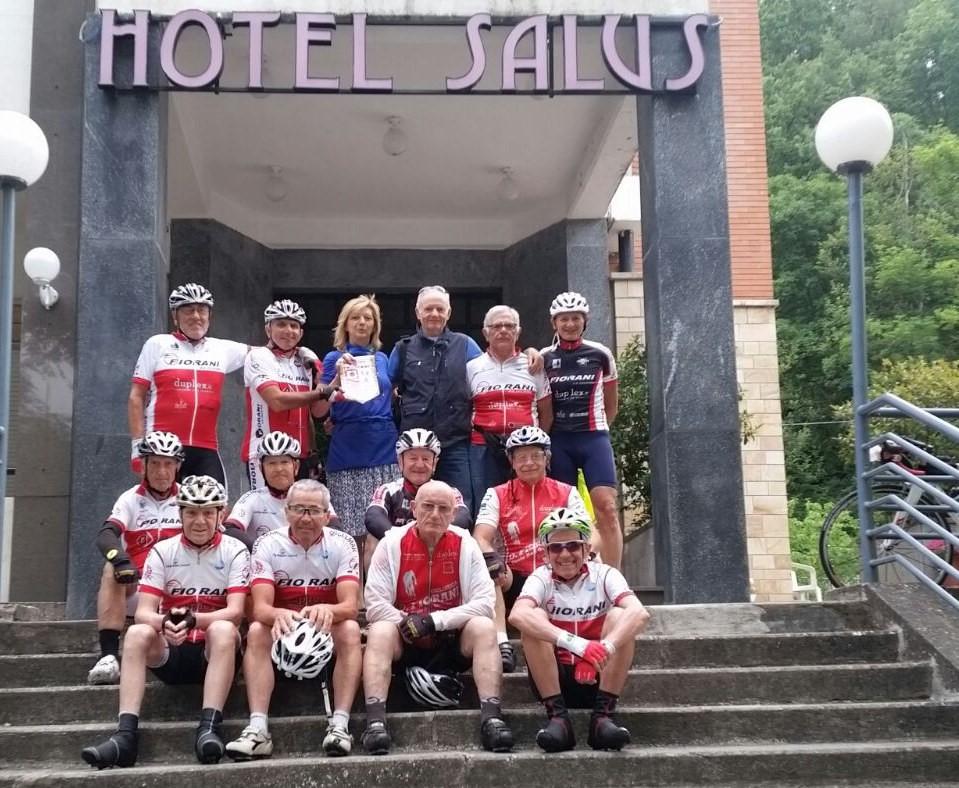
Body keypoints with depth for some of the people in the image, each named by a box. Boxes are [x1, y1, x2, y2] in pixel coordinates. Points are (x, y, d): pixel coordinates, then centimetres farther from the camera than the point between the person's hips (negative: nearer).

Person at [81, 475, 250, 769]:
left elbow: (235, 612, -15)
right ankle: (125, 736, -34)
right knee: (137, 633, -27)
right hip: (170, 652, 2)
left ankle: (208, 729, -39)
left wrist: (192, 619, -34)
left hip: (214, 651, -2)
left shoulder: (234, 551, -3)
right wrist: (164, 622, -32)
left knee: (223, 630, -34)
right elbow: (143, 612, -7)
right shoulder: (163, 551, 2)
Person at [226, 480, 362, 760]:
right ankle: (258, 730, -37)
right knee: (256, 631, -29)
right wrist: (278, 615, -45)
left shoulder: (342, 544, -9)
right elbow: (260, 607, -20)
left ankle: (340, 725, -34)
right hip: (283, 632, 0)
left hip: (328, 633, 0)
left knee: (350, 629, -30)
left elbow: (350, 606, -20)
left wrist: (328, 610, -45)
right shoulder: (268, 545, -8)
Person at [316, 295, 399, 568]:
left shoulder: (381, 358, 15)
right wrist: (338, 376, -17)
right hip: (349, 450, -4)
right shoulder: (335, 358, 3)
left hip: (384, 446, 4)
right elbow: (319, 410, -6)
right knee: (354, 530, -3)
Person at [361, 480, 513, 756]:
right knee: (380, 632, -30)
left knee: (483, 627, -27)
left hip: (453, 641, 1)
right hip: (406, 643, 0)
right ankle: (375, 719, -39)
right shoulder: (392, 543, -6)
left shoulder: (465, 544, -5)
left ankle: (491, 715, -33)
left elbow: (484, 603, -13)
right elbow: (375, 605, -11)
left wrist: (435, 621, -22)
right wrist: (410, 625, -22)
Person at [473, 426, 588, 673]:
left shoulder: (567, 493, 8)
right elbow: (480, 538, -6)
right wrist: (493, 560, -30)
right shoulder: (497, 495, 7)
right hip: (515, 580, 0)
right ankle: (502, 645, -35)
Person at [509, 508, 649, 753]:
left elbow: (640, 614, -24)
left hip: (599, 678, 0)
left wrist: (603, 650, -42)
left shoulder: (604, 575, -5)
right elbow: (517, 615, -29)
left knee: (618, 616, -22)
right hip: (555, 680, 0)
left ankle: (603, 716, -20)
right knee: (534, 620, -23)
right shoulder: (541, 579, -5)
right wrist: (576, 644, -43)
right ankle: (557, 717, -22)